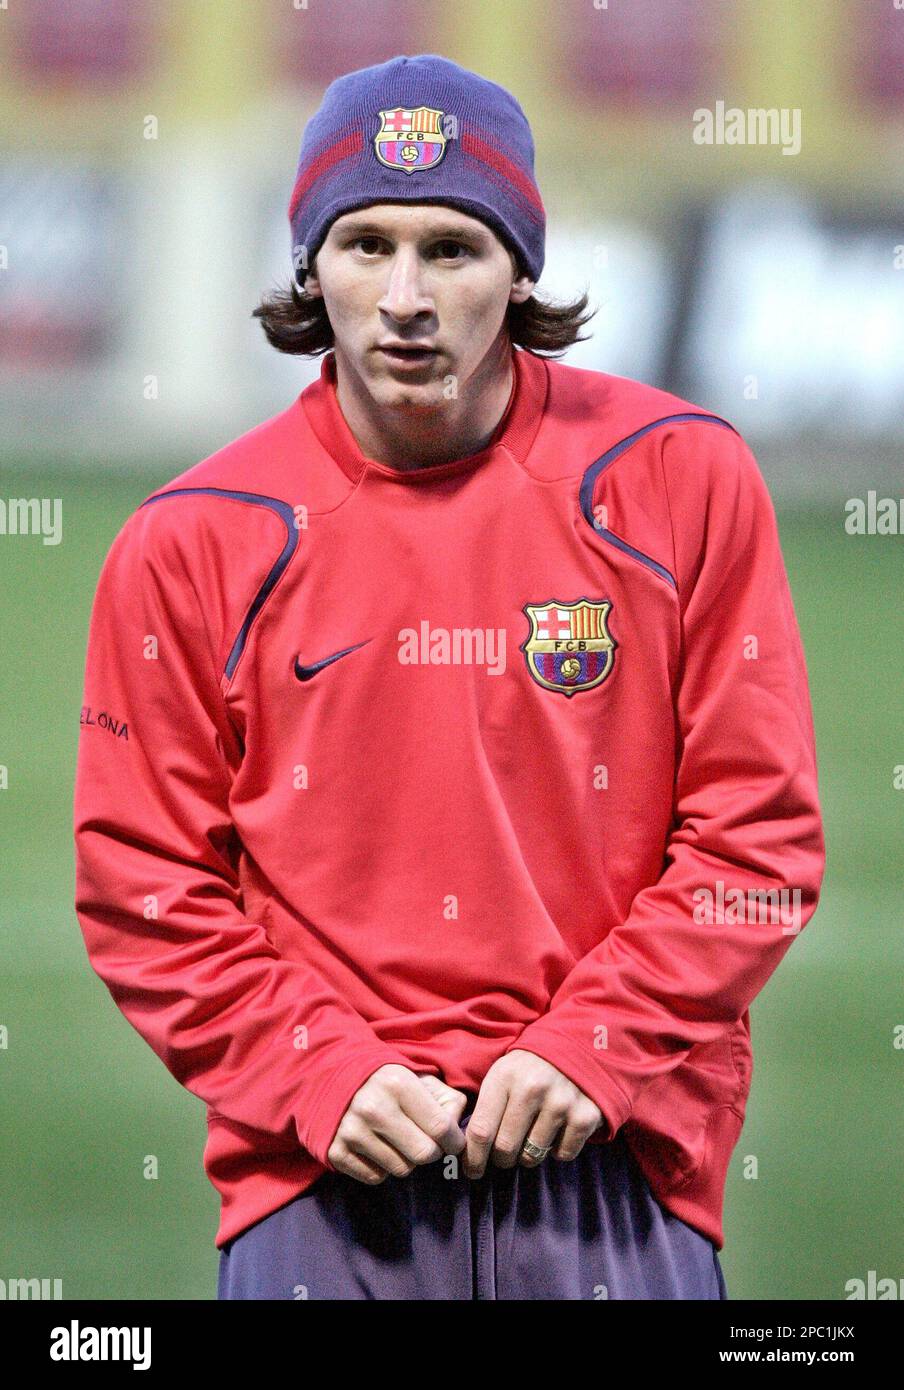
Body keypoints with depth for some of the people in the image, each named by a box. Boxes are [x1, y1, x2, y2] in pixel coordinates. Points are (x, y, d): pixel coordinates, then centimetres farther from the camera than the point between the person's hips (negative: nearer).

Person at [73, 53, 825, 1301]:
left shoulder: (676, 481, 2)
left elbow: (760, 833, 2)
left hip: (616, 1168, 0)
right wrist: (321, 1075, -8)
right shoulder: (196, 544, 2)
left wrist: (592, 1051, -8)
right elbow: (142, 883, 4)